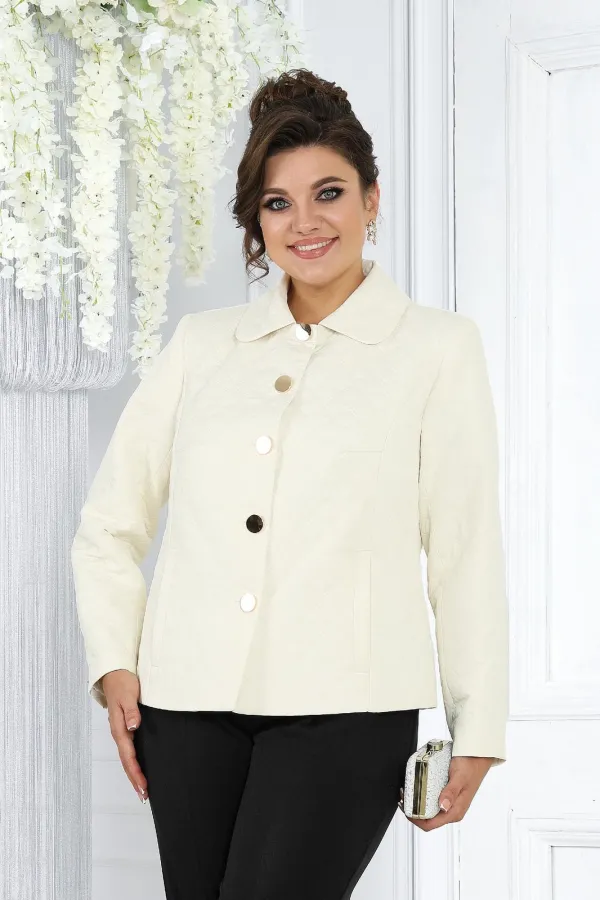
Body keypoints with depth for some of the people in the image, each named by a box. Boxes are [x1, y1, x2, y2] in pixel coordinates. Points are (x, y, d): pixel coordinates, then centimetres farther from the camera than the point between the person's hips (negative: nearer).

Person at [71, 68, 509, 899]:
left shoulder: (438, 347, 6)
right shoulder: (201, 342, 13)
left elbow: (466, 548, 3)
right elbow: (109, 524, 16)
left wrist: (478, 727, 2)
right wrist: (114, 660, 4)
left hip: (343, 705, -3)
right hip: (190, 702, 4)